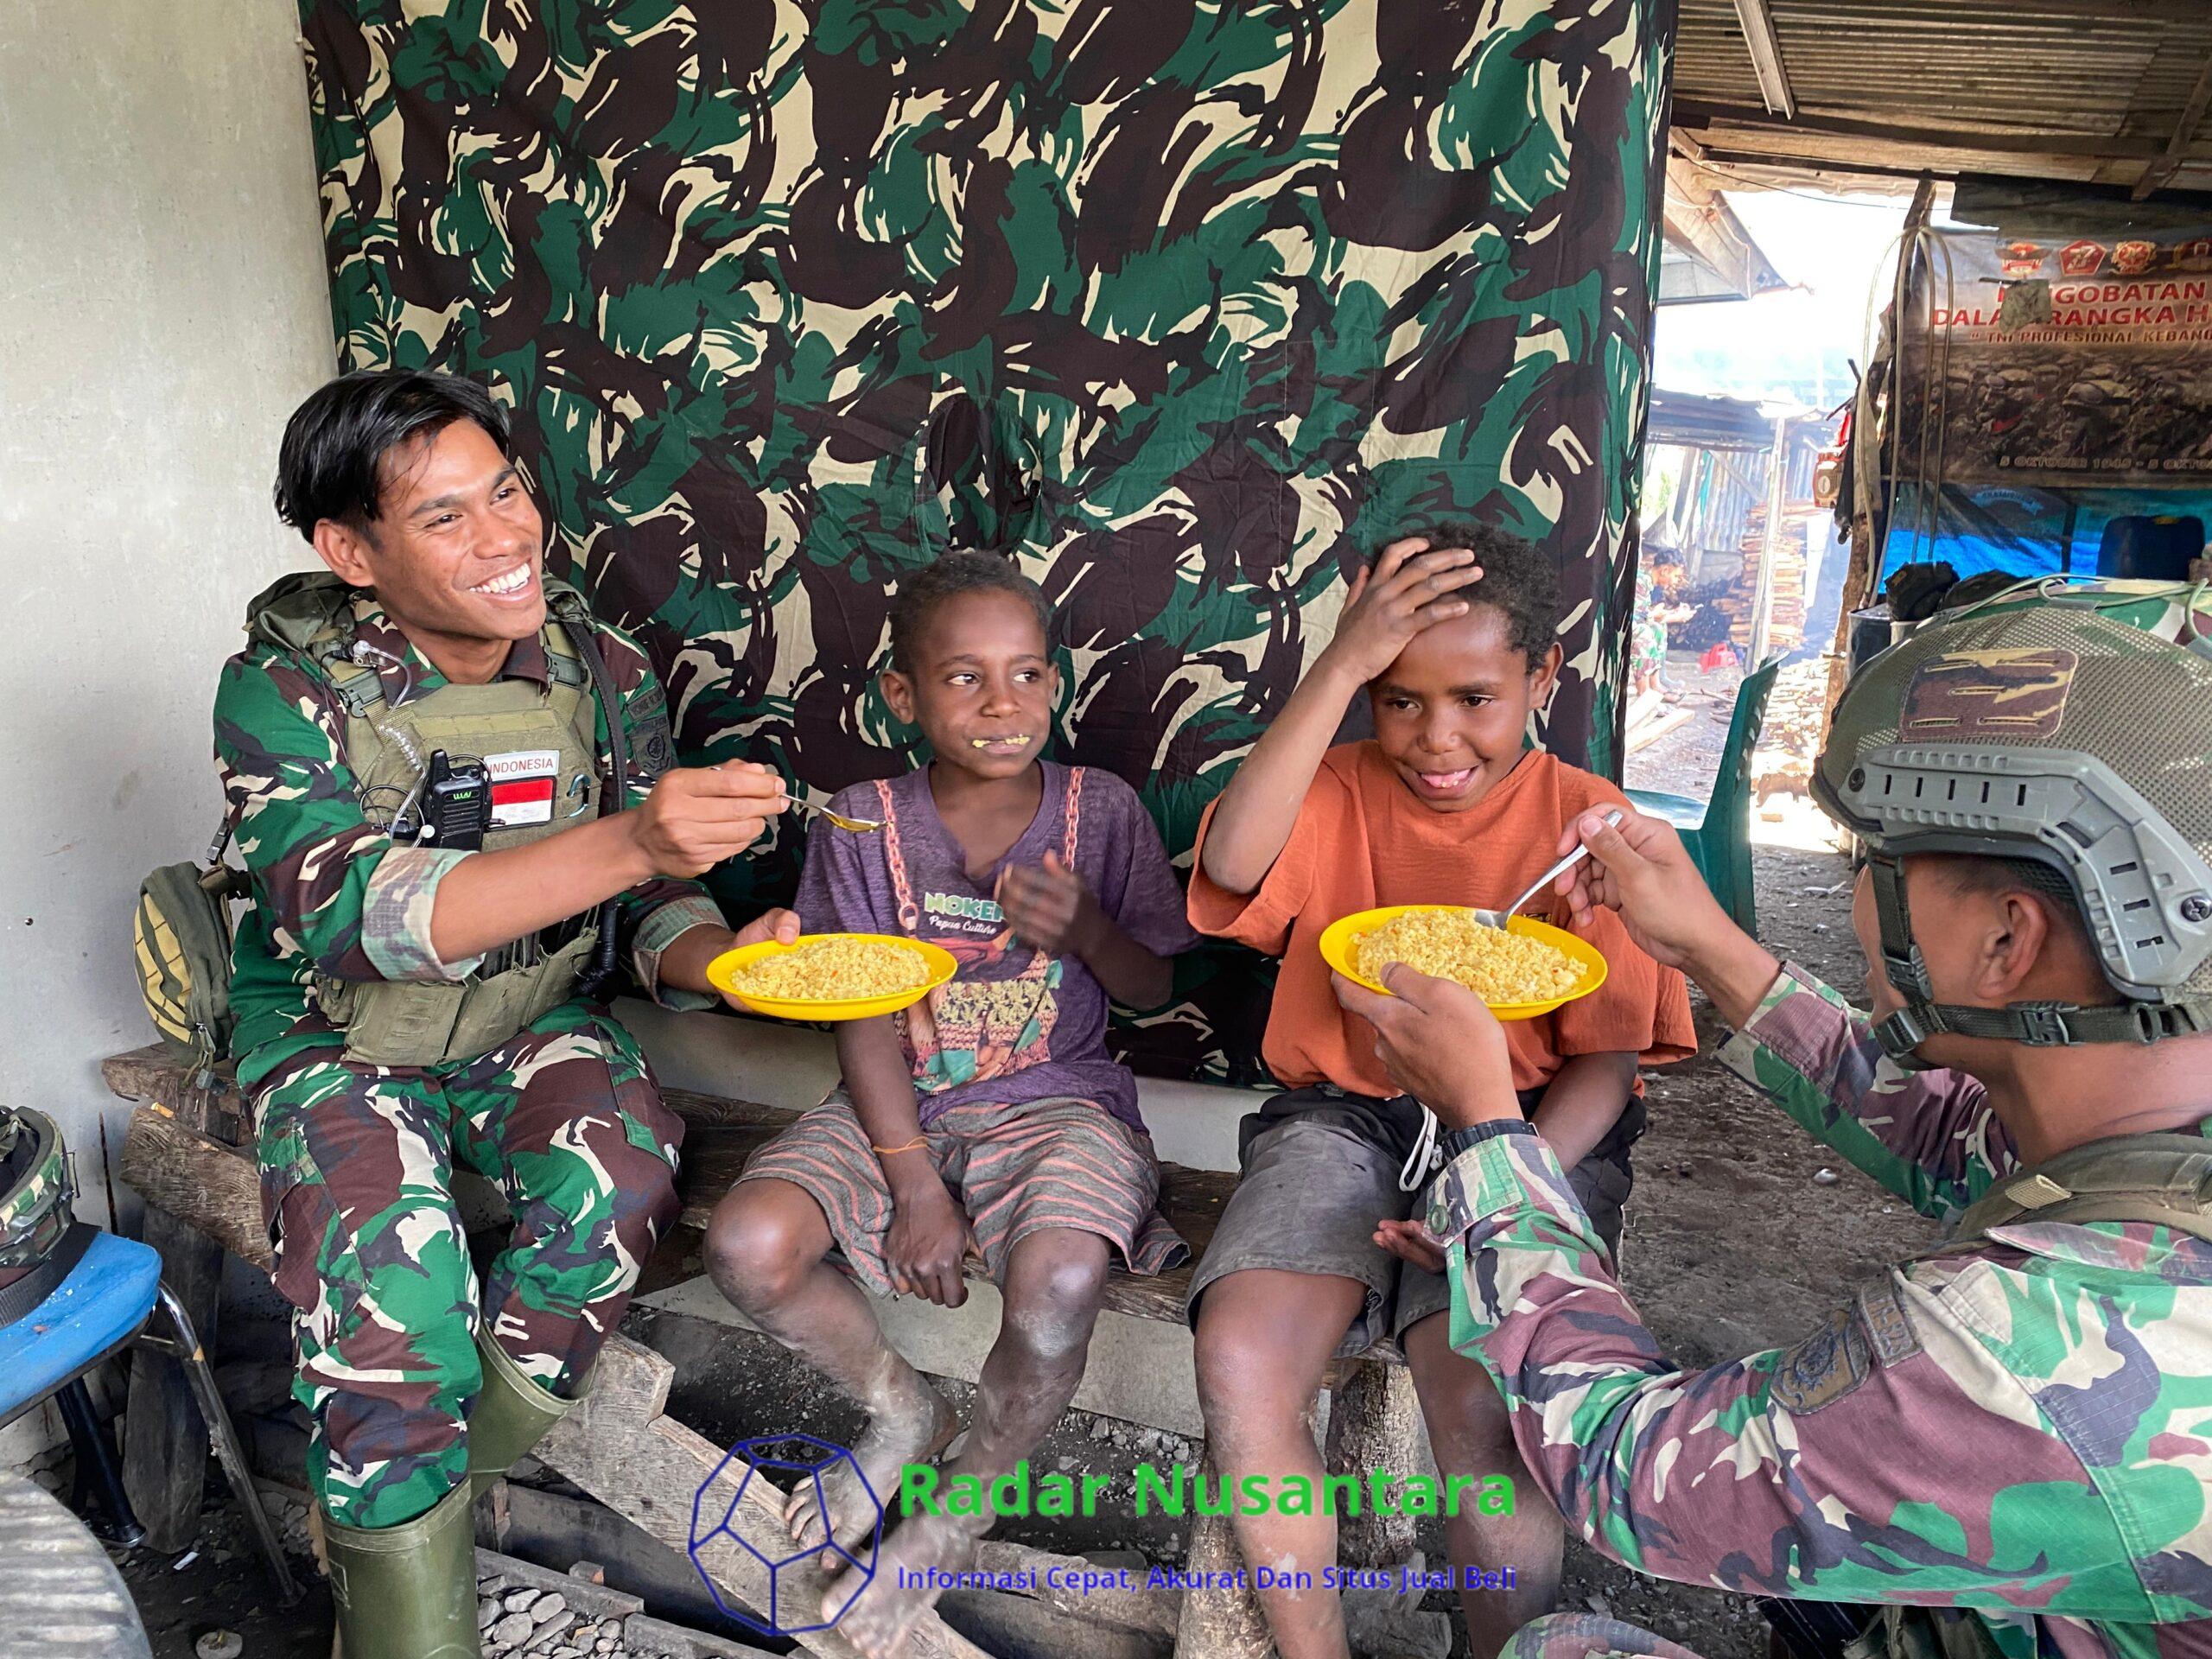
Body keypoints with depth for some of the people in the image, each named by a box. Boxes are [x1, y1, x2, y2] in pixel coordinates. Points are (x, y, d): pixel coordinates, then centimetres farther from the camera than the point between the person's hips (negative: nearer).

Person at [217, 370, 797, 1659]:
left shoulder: (604, 673, -5)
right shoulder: (286, 686, -15)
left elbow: (655, 902, 0)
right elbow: (344, 912, -32)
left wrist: (716, 954, -26)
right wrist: (625, 841, -44)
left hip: (533, 1022, 3)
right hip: (339, 1037, -2)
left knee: (622, 1178, -27)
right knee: (392, 1271, -28)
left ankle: (451, 1486, -2)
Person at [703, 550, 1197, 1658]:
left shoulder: (1101, 810, -2)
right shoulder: (864, 824, -3)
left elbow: (1152, 990, 4)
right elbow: (864, 1020, -5)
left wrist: (1084, 925, -18)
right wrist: (914, 1183, -14)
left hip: (1058, 1101, -1)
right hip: (900, 1107, 2)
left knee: (1059, 1279, -32)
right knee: (747, 1244, -23)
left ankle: (958, 1515, 1)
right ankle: (900, 1412, 9)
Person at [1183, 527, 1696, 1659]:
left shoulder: (1591, 823, 1)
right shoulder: (1338, 792, 4)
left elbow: (1606, 1058, -2)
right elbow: (1233, 861, -20)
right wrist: (1340, 663, -19)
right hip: (1343, 1118, 2)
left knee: (1481, 1402, -28)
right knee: (1239, 1361, -24)